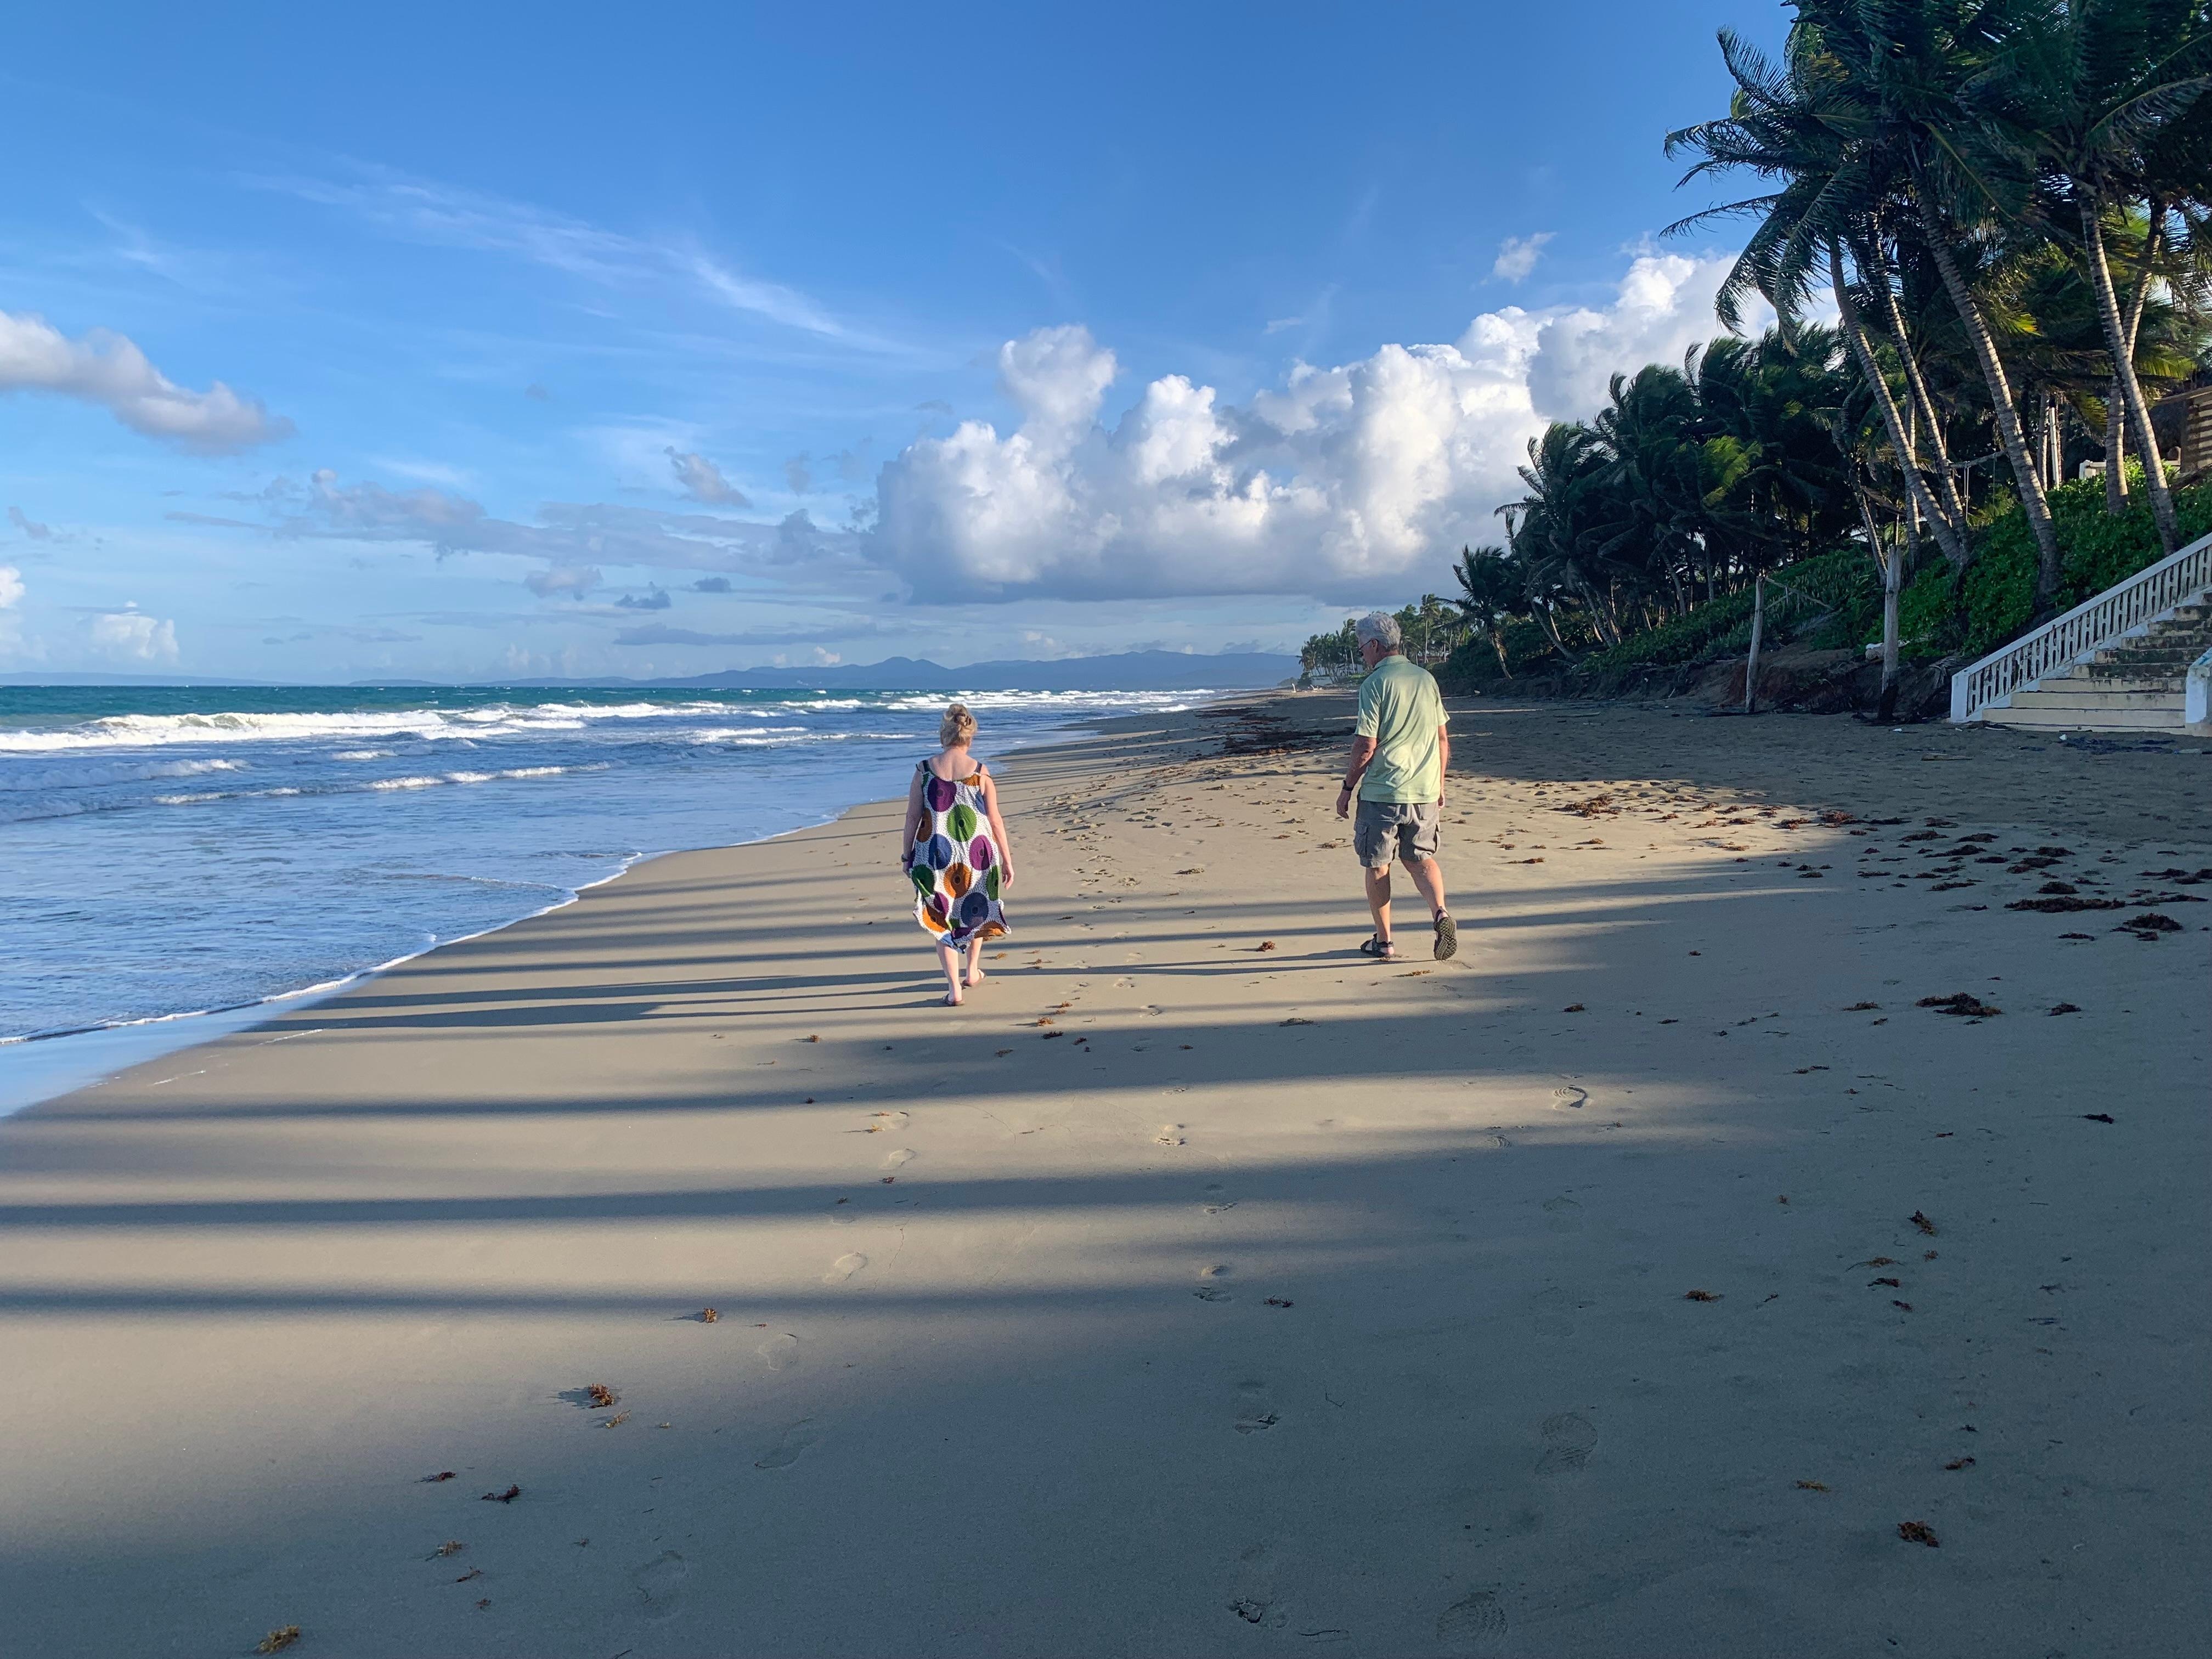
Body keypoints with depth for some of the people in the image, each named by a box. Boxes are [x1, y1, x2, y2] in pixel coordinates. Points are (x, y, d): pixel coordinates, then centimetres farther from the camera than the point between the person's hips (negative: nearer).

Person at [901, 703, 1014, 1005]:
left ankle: (954, 988, 1)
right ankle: (973, 971, 39)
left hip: (935, 854, -1)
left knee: (941, 916, 9)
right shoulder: (981, 772, -5)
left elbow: (913, 817, -2)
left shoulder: (925, 769, -5)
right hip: (977, 853, 1)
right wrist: (1007, 860, 5)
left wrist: (906, 855, 9)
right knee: (976, 908, 25)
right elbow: (995, 821, -3)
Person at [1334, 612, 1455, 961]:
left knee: (1377, 866, 9)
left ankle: (1383, 941, 16)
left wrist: (1347, 787, -3)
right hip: (1425, 793, 5)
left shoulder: (1375, 684, -11)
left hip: (1382, 791, -5)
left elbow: (1366, 746, -15)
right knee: (1421, 858, 17)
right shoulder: (1426, 679, 7)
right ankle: (1441, 913, -8)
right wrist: (1439, 786, 21)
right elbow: (1443, 739, 11)